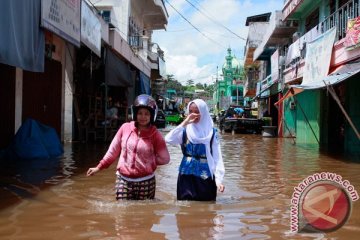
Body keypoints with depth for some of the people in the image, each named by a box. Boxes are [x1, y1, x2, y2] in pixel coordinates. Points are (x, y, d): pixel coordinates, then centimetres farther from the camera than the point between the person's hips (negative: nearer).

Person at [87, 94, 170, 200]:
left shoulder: (155, 134, -5)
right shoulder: (125, 128, -1)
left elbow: (164, 158, 2)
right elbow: (113, 150, 7)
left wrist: (148, 161, 1)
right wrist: (99, 167, 7)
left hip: (146, 182, -1)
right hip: (123, 180, 1)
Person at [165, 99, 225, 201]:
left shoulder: (211, 132, -2)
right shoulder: (185, 130, 1)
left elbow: (217, 157, -5)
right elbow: (168, 139, -17)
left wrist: (218, 179, -15)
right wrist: (184, 123, -19)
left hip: (205, 176, -1)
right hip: (187, 175, 1)